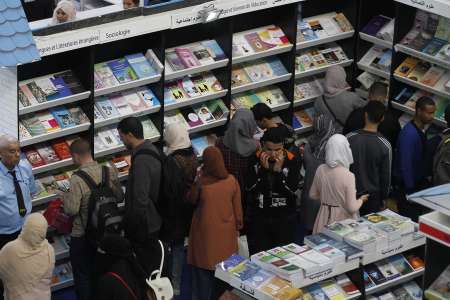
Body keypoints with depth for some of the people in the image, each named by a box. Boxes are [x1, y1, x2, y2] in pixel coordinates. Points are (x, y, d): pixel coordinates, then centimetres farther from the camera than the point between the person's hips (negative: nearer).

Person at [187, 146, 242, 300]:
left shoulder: (202, 182, -17)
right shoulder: (231, 180, -9)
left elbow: (192, 200, 2)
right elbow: (237, 207, 0)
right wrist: (238, 227, 12)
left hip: (206, 231, -3)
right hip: (226, 231, 3)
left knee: (204, 268, 9)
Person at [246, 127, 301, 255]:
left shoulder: (292, 160, -9)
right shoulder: (256, 159, -4)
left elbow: (293, 189, -16)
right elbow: (250, 187, -10)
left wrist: (278, 171, -25)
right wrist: (264, 169, -19)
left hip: (284, 218, -1)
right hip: (259, 217, 1)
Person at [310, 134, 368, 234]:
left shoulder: (320, 170, -7)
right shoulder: (348, 176, -22)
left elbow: (313, 194, 8)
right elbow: (352, 208, -19)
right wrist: (361, 200, 1)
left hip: (324, 218, 5)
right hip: (343, 218, -5)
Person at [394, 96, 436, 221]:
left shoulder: (421, 130, 5)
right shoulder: (409, 134, -24)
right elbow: (405, 165, -24)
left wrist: (424, 182, 16)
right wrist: (410, 191, -20)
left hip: (418, 182, 9)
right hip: (407, 186, -9)